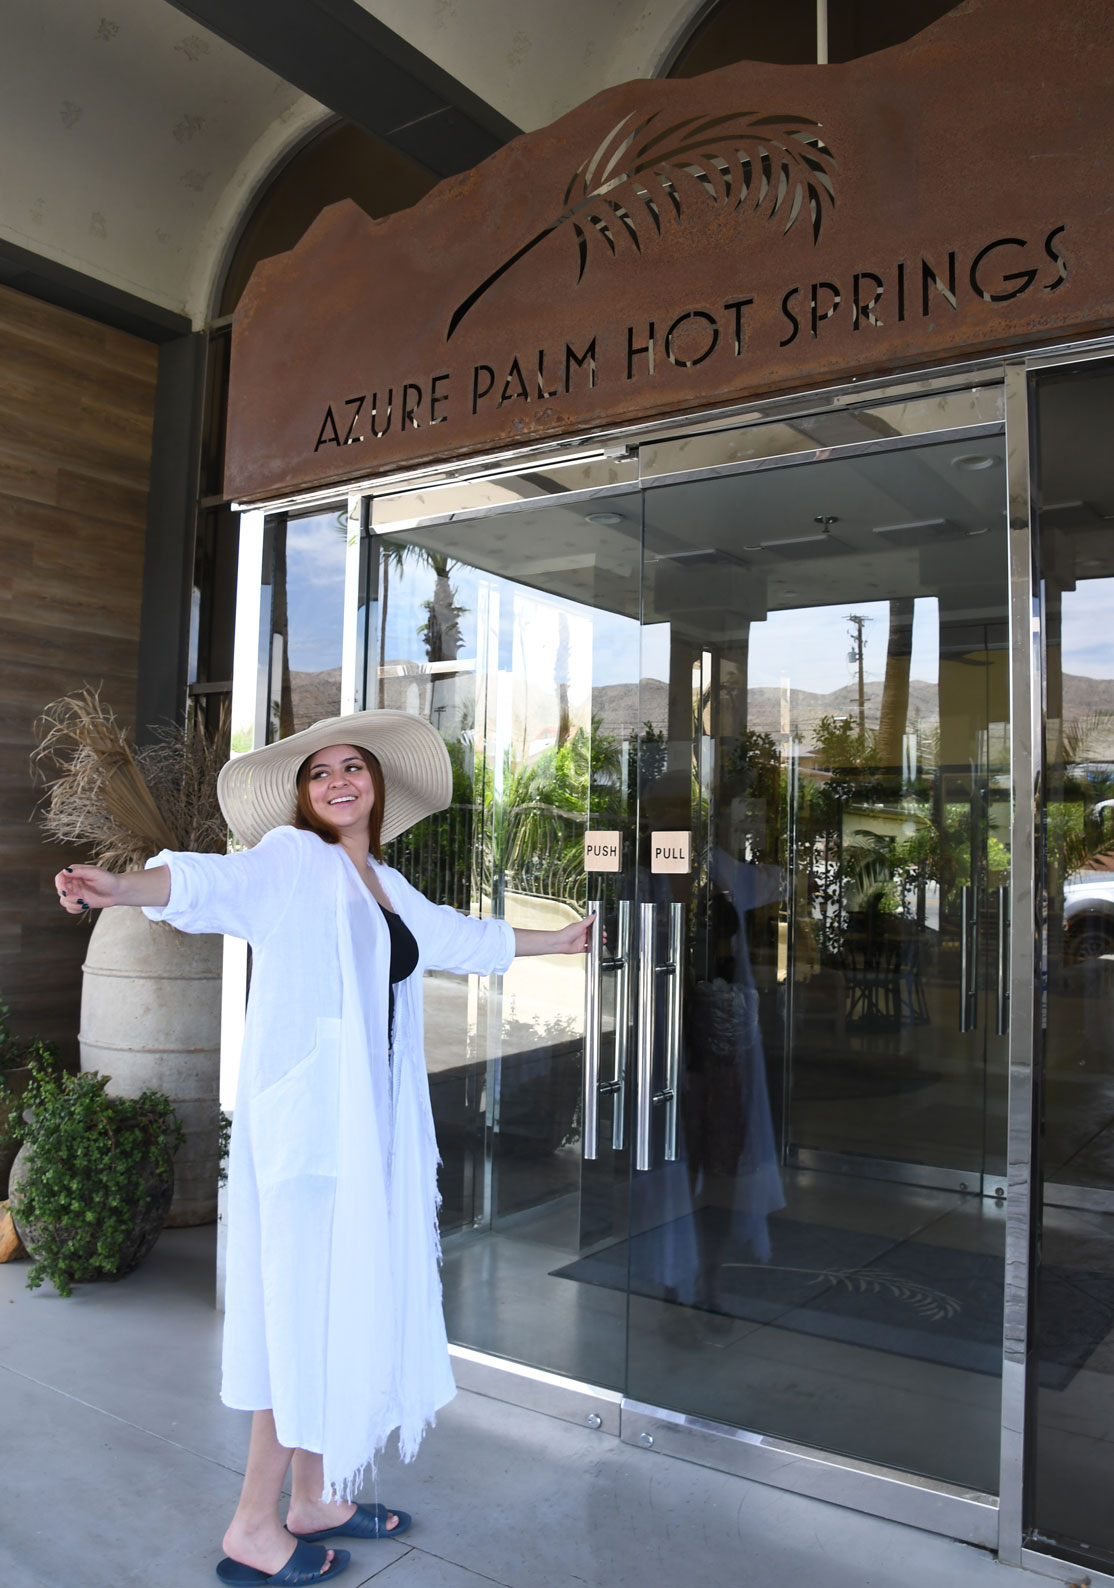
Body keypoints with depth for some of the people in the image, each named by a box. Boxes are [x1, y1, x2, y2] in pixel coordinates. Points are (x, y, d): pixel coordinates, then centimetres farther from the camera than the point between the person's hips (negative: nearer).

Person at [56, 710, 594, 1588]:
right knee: (309, 1306, -3)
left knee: (348, 1301, 13)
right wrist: (124, 886, -45)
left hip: (371, 1121, 8)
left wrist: (554, 940, 45)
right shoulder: (292, 855, -5)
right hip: (307, 1113, -8)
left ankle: (314, 1497, 27)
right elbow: (216, 882, -25)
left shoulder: (386, 886, 17)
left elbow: (462, 938, 32)